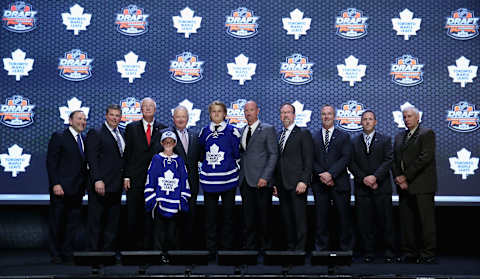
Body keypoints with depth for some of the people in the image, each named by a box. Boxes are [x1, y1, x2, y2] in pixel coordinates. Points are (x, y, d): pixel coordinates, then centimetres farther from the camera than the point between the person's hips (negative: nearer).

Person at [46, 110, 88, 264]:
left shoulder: (84, 140, 15)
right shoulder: (59, 137, -4)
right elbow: (51, 162, -9)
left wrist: (83, 186, 8)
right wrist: (55, 184, -17)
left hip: (77, 190, 6)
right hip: (61, 188, -6)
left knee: (73, 222, 10)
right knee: (56, 222, 3)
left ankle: (67, 252, 19)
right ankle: (55, 254, 12)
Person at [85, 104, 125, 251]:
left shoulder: (121, 135, 18)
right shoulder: (95, 133, -4)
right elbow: (92, 159, -12)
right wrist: (97, 180, -20)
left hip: (116, 186, 7)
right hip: (101, 185, -7)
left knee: (113, 221, 10)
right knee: (96, 221, 0)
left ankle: (109, 250, 17)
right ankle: (94, 250, 5)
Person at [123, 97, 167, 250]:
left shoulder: (163, 129, 7)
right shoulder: (131, 128, 8)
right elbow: (127, 153, 5)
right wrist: (126, 176, -2)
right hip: (135, 179, 0)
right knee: (133, 214, 3)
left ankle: (147, 246, 11)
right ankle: (132, 245, 13)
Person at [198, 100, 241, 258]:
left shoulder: (232, 131, 0)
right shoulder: (204, 131, 9)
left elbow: (237, 153, 1)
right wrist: (207, 160, 10)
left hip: (228, 178, -2)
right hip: (209, 179, 2)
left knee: (228, 214, 5)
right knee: (210, 215, 5)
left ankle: (227, 248, 15)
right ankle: (211, 249, 14)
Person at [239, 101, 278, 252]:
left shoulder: (268, 129, -1)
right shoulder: (242, 131, 17)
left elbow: (273, 154, -5)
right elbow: (241, 153, 17)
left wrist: (265, 177, -14)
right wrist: (240, 174, 5)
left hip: (261, 181, -5)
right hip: (245, 181, 5)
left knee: (263, 216, 0)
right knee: (248, 217, 7)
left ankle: (265, 247, 11)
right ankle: (250, 247, 15)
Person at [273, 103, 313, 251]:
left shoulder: (303, 134, -1)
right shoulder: (279, 136, 18)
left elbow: (308, 160, -7)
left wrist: (304, 181, -16)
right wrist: (275, 183, 12)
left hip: (297, 184, -6)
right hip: (282, 185, 6)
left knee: (300, 219, -5)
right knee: (287, 219, 9)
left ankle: (300, 249, 1)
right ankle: (290, 248, 17)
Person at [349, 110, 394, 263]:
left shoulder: (385, 140, 7)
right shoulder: (354, 142, 11)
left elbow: (388, 160, -3)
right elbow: (351, 164, 4)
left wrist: (375, 177, -15)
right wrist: (364, 178, -9)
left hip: (382, 187, -1)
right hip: (362, 188, 1)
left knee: (385, 220, 1)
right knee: (364, 222, 2)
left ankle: (388, 251, 10)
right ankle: (368, 252, 9)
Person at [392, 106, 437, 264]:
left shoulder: (427, 133, -1)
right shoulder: (399, 137, 20)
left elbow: (425, 157, -12)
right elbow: (395, 160, 15)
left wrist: (406, 176, -12)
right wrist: (398, 178, -2)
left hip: (422, 186, -6)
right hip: (404, 186, 6)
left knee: (426, 221, -5)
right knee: (406, 222, 6)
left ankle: (428, 255, 1)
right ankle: (408, 253, 12)